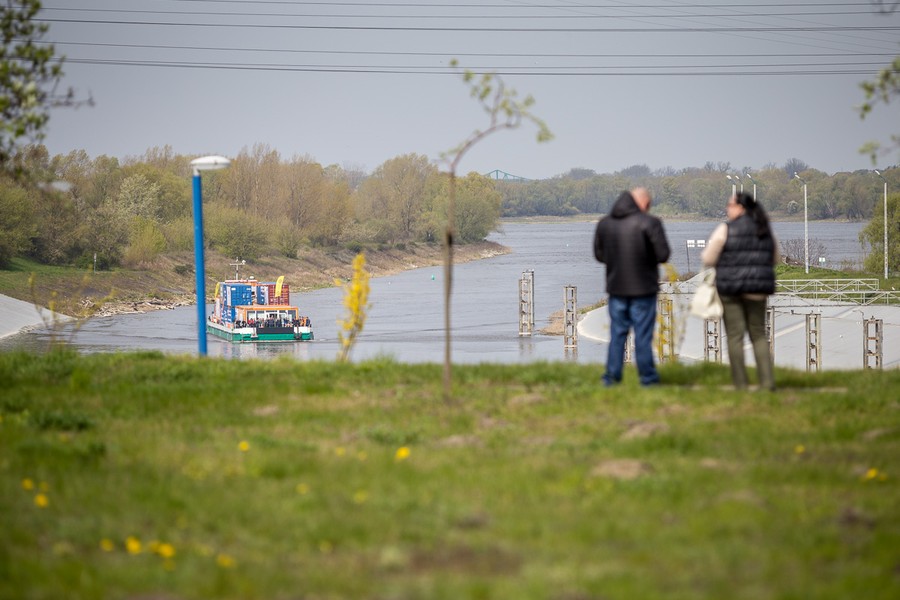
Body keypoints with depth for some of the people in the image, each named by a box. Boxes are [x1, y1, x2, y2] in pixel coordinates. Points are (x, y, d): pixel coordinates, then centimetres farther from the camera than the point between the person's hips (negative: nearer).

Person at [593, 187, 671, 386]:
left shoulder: (604, 223, 4)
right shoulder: (650, 223, -12)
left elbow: (599, 254, 10)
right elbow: (663, 255, -14)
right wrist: (647, 257, 5)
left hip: (616, 288, 4)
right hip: (643, 288, -4)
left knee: (617, 333, 11)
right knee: (643, 335, 2)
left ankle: (611, 377, 10)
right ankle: (648, 378, 8)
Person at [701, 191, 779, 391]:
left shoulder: (725, 230, -9)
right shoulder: (766, 231, 6)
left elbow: (708, 259, -7)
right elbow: (774, 260, 15)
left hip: (731, 287, -4)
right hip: (758, 290, 4)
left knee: (735, 336, 1)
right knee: (758, 335, 12)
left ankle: (740, 383, 0)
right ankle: (767, 380, 3)